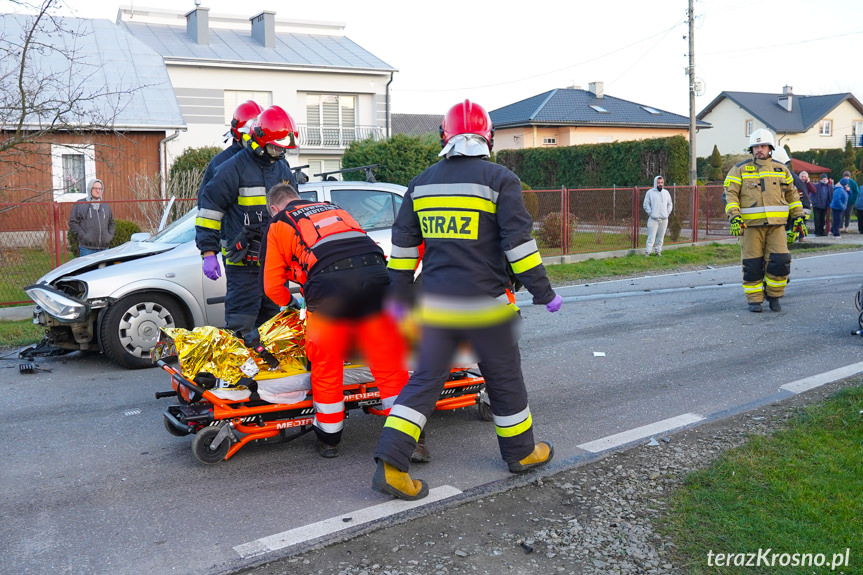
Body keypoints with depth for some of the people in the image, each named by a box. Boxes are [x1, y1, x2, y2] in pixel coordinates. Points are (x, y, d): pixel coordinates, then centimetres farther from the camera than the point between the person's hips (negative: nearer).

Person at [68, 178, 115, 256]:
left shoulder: (106, 206, 16)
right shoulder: (80, 205, 2)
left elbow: (111, 224, 24)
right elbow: (72, 223, -2)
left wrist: (109, 236, 7)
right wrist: (83, 236, -11)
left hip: (104, 247, 4)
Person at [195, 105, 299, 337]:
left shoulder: (284, 170, 14)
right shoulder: (235, 167, -8)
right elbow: (209, 207, -7)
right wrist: (208, 253, -12)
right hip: (243, 262, -6)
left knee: (271, 319, 13)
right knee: (242, 326, -8)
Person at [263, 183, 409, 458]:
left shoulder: (278, 225, 23)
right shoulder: (333, 208, 35)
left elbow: (273, 287, 20)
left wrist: (293, 304, 41)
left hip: (329, 285, -3)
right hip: (375, 276, 4)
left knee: (326, 364, 14)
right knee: (388, 361, 8)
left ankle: (329, 438, 25)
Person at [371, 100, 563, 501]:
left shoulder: (422, 182, 9)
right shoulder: (499, 179, -6)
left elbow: (402, 244, 12)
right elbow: (518, 242, -10)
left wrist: (399, 294, 20)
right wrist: (543, 292, -3)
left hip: (435, 305, 4)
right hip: (485, 304, -3)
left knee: (424, 381, 7)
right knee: (504, 379, 14)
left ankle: (390, 464, -1)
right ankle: (521, 451, 31)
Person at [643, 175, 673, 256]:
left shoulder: (666, 192, 13)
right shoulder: (650, 192, 0)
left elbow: (670, 204, 21)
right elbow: (646, 204, -1)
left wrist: (668, 213, 9)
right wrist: (650, 213, -8)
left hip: (664, 219, 4)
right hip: (653, 219, -4)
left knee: (661, 236, 7)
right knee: (651, 236, -9)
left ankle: (658, 251, 15)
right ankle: (647, 252, -7)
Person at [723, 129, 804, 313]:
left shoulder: (781, 169, 15)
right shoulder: (740, 170, 5)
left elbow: (792, 194, 21)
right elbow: (730, 194, -1)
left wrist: (799, 218, 17)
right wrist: (734, 217, -13)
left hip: (777, 224, 2)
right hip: (751, 225, -2)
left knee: (780, 261, -6)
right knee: (752, 264, 0)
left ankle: (773, 296, 13)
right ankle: (754, 300, 12)